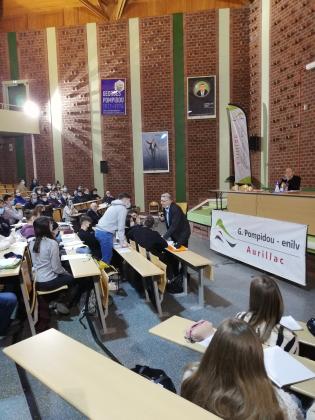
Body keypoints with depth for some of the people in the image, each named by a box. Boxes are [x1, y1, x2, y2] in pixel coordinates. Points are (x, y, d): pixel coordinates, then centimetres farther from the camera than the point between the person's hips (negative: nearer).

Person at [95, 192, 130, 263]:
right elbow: (121, 226, -10)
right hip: (105, 233, -9)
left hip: (99, 231, 9)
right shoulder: (122, 208, -6)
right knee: (107, 258, -2)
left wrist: (122, 238, 31)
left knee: (107, 255, 17)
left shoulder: (114, 206, 22)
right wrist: (122, 241, -6)